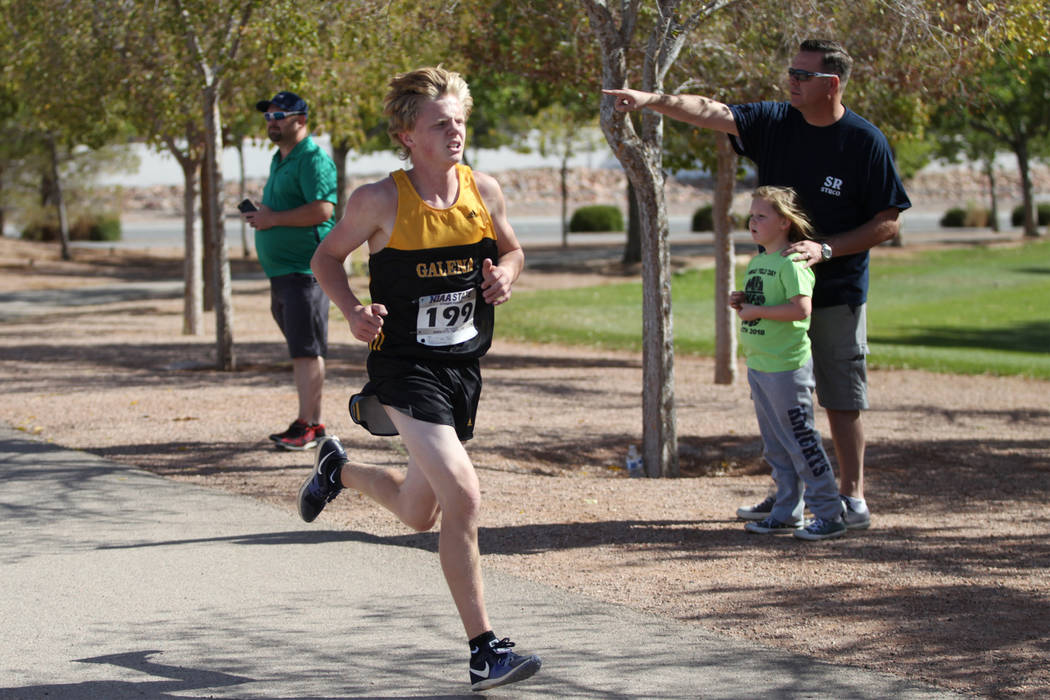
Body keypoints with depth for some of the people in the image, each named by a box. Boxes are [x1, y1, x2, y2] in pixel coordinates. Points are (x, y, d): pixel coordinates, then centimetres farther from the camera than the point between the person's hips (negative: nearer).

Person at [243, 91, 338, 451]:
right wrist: (262, 217, 14)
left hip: (305, 269, -10)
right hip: (281, 271, 10)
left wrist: (274, 219, -17)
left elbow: (322, 209, -23)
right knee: (300, 351, 13)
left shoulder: (313, 159, -12)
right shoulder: (279, 160, 20)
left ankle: (306, 425, -8)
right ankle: (314, 422, 18)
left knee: (306, 350, -9)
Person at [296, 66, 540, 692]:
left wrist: (506, 273, -7)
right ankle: (485, 651, -14)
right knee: (463, 496, -21)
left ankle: (339, 468, 49)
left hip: (464, 366, 6)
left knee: (418, 514, 18)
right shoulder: (381, 201, -13)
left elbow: (512, 249, 16)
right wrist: (353, 311, -15)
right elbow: (327, 256, 2)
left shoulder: (484, 190, -2)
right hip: (405, 367, -6)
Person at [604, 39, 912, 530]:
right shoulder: (774, 123, 2)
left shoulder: (865, 142, -11)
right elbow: (710, 113, -8)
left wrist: (825, 249, -19)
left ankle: (852, 498, 7)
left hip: (837, 293, -5)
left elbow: (888, 223, -9)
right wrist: (653, 100, -24)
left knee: (842, 400, -1)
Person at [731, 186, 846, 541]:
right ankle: (786, 514, 21)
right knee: (775, 447, 13)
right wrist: (742, 302, 5)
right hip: (758, 365, 9)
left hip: (787, 368, -9)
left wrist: (757, 311, -21)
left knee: (801, 442, -5)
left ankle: (829, 515, 1)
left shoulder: (793, 262, -15)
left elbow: (801, 309, -26)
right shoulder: (756, 262, 14)